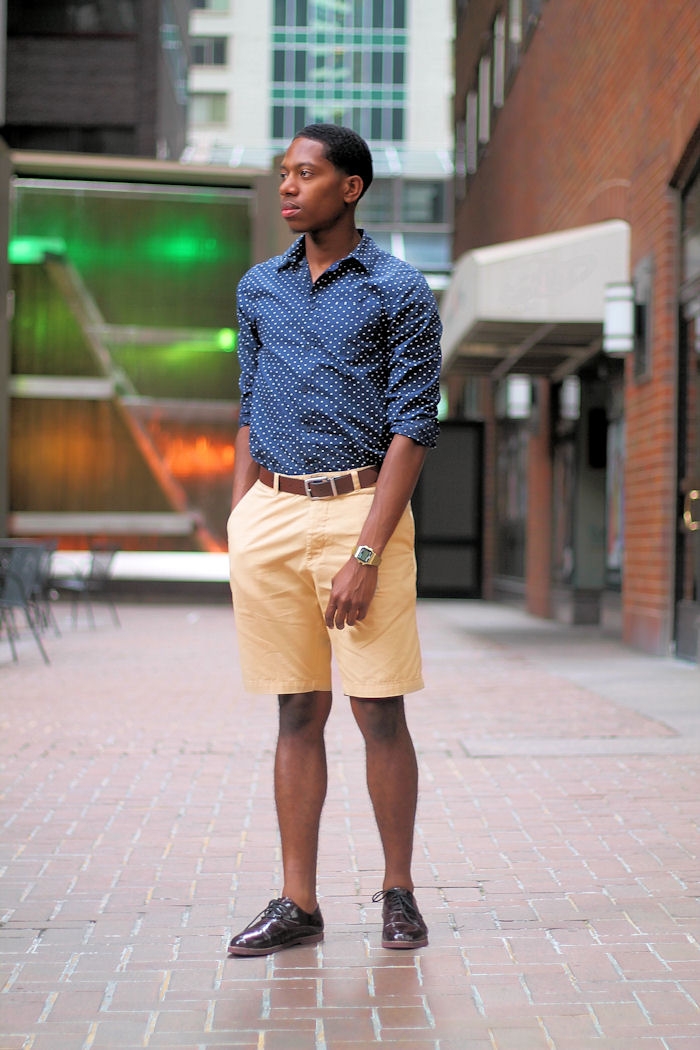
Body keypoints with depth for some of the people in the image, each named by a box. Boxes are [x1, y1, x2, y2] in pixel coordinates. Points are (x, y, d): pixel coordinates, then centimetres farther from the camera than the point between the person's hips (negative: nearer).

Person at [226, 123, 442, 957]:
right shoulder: (258, 289, 13)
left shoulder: (400, 292, -2)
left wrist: (365, 553, -15)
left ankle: (398, 893, 13)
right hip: (270, 513, 4)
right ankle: (297, 904, 12)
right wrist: (240, 533, 10)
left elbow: (413, 426, -7)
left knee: (379, 711, -2)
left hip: (360, 506, -4)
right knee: (298, 710, 7)